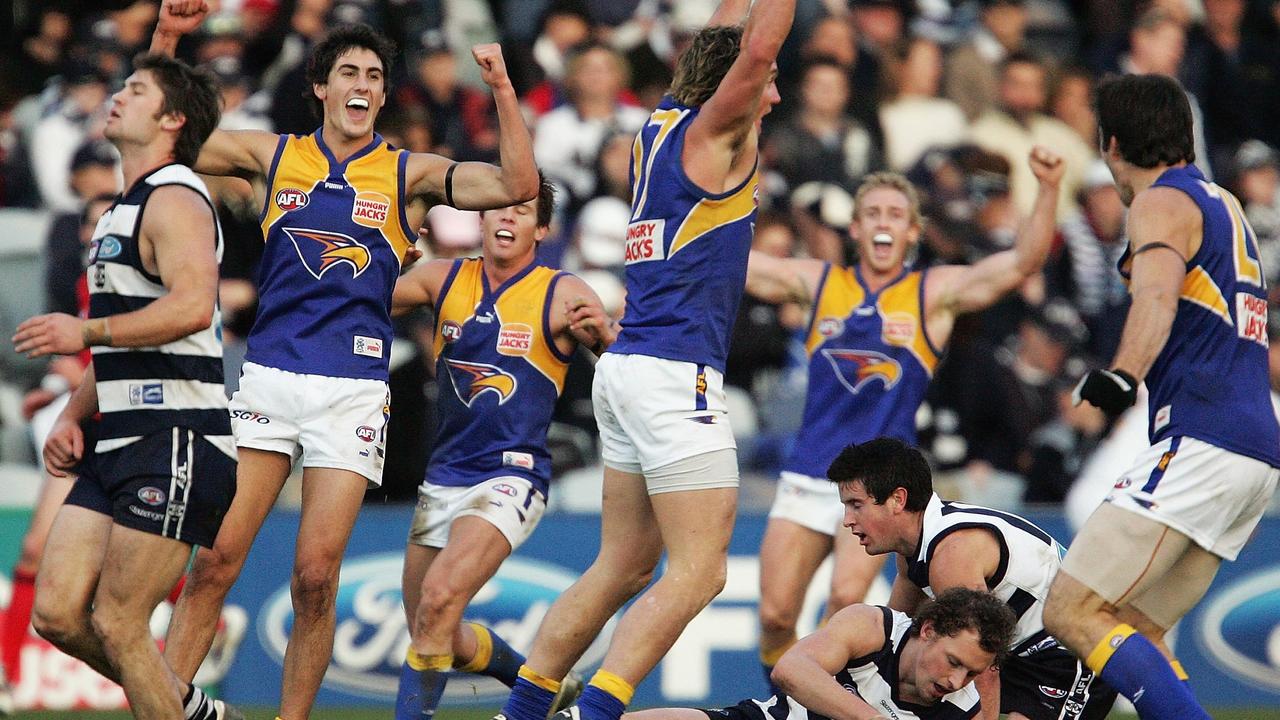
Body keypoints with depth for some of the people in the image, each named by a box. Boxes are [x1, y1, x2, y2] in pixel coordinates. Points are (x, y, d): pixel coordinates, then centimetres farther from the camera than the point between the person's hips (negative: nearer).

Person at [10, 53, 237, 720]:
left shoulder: (173, 200, -8)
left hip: (176, 444, -10)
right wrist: (72, 417, 16)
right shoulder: (122, 212, 23)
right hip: (118, 441, 10)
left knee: (116, 622, -10)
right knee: (57, 613, 3)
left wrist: (86, 332, -26)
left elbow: (192, 305, -27)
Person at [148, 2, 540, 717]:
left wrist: (503, 88, -13)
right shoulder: (275, 155, 10)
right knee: (216, 557, -6)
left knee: (316, 575, -6)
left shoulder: (407, 173, 6)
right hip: (267, 378, 1)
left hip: (355, 387, -1)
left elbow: (517, 185, -4)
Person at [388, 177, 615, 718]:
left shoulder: (562, 296, -4)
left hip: (510, 476, -6)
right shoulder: (444, 280, 8)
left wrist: (605, 333, -25)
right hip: (444, 476, 6)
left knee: (437, 602, -25)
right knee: (434, 635, 12)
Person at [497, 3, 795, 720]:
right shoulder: (710, 133, -7)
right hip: (676, 373, -9)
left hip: (630, 367, 9)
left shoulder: (662, 125, 15)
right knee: (698, 573, -8)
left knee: (624, 567, 12)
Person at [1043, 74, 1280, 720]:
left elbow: (1158, 296, -25)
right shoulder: (1224, 204, 23)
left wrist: (1122, 375, -42)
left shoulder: (1163, 203, -3)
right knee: (1132, 631, 11)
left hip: (1200, 442, -9)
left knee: (1071, 613, -12)